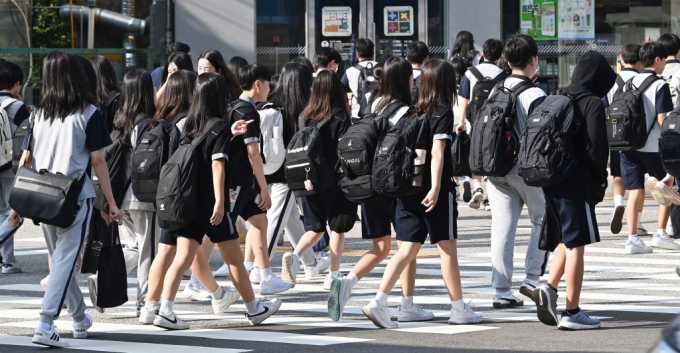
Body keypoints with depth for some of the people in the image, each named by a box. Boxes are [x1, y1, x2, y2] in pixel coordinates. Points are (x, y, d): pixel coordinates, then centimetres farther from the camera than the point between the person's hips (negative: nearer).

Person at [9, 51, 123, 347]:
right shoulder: (88, 114, -6)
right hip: (76, 197, -5)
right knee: (65, 259, -6)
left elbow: (25, 161, 5)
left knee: (60, 258, 19)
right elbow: (97, 161, -7)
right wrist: (111, 202, -1)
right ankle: (45, 326, -19)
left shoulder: (39, 114, 6)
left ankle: (80, 318, 33)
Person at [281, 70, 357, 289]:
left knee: (315, 227, 15)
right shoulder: (340, 118, -11)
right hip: (335, 181, -4)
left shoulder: (306, 117, 1)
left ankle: (295, 255, -10)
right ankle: (333, 275, 12)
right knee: (337, 228, 9)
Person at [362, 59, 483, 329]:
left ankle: (379, 301, -10)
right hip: (435, 191, -6)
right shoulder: (443, 113, -8)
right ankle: (459, 309, 14)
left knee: (408, 249, 5)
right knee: (447, 247, 5)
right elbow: (437, 152, -17)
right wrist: (436, 187, -22)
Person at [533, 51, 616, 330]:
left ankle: (549, 288, 3)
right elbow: (596, 147, -15)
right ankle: (571, 313, 0)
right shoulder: (592, 104, -10)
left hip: (550, 181, 7)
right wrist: (601, 178, 0)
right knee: (576, 245, -2)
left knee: (568, 240, 21)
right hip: (577, 184, -7)